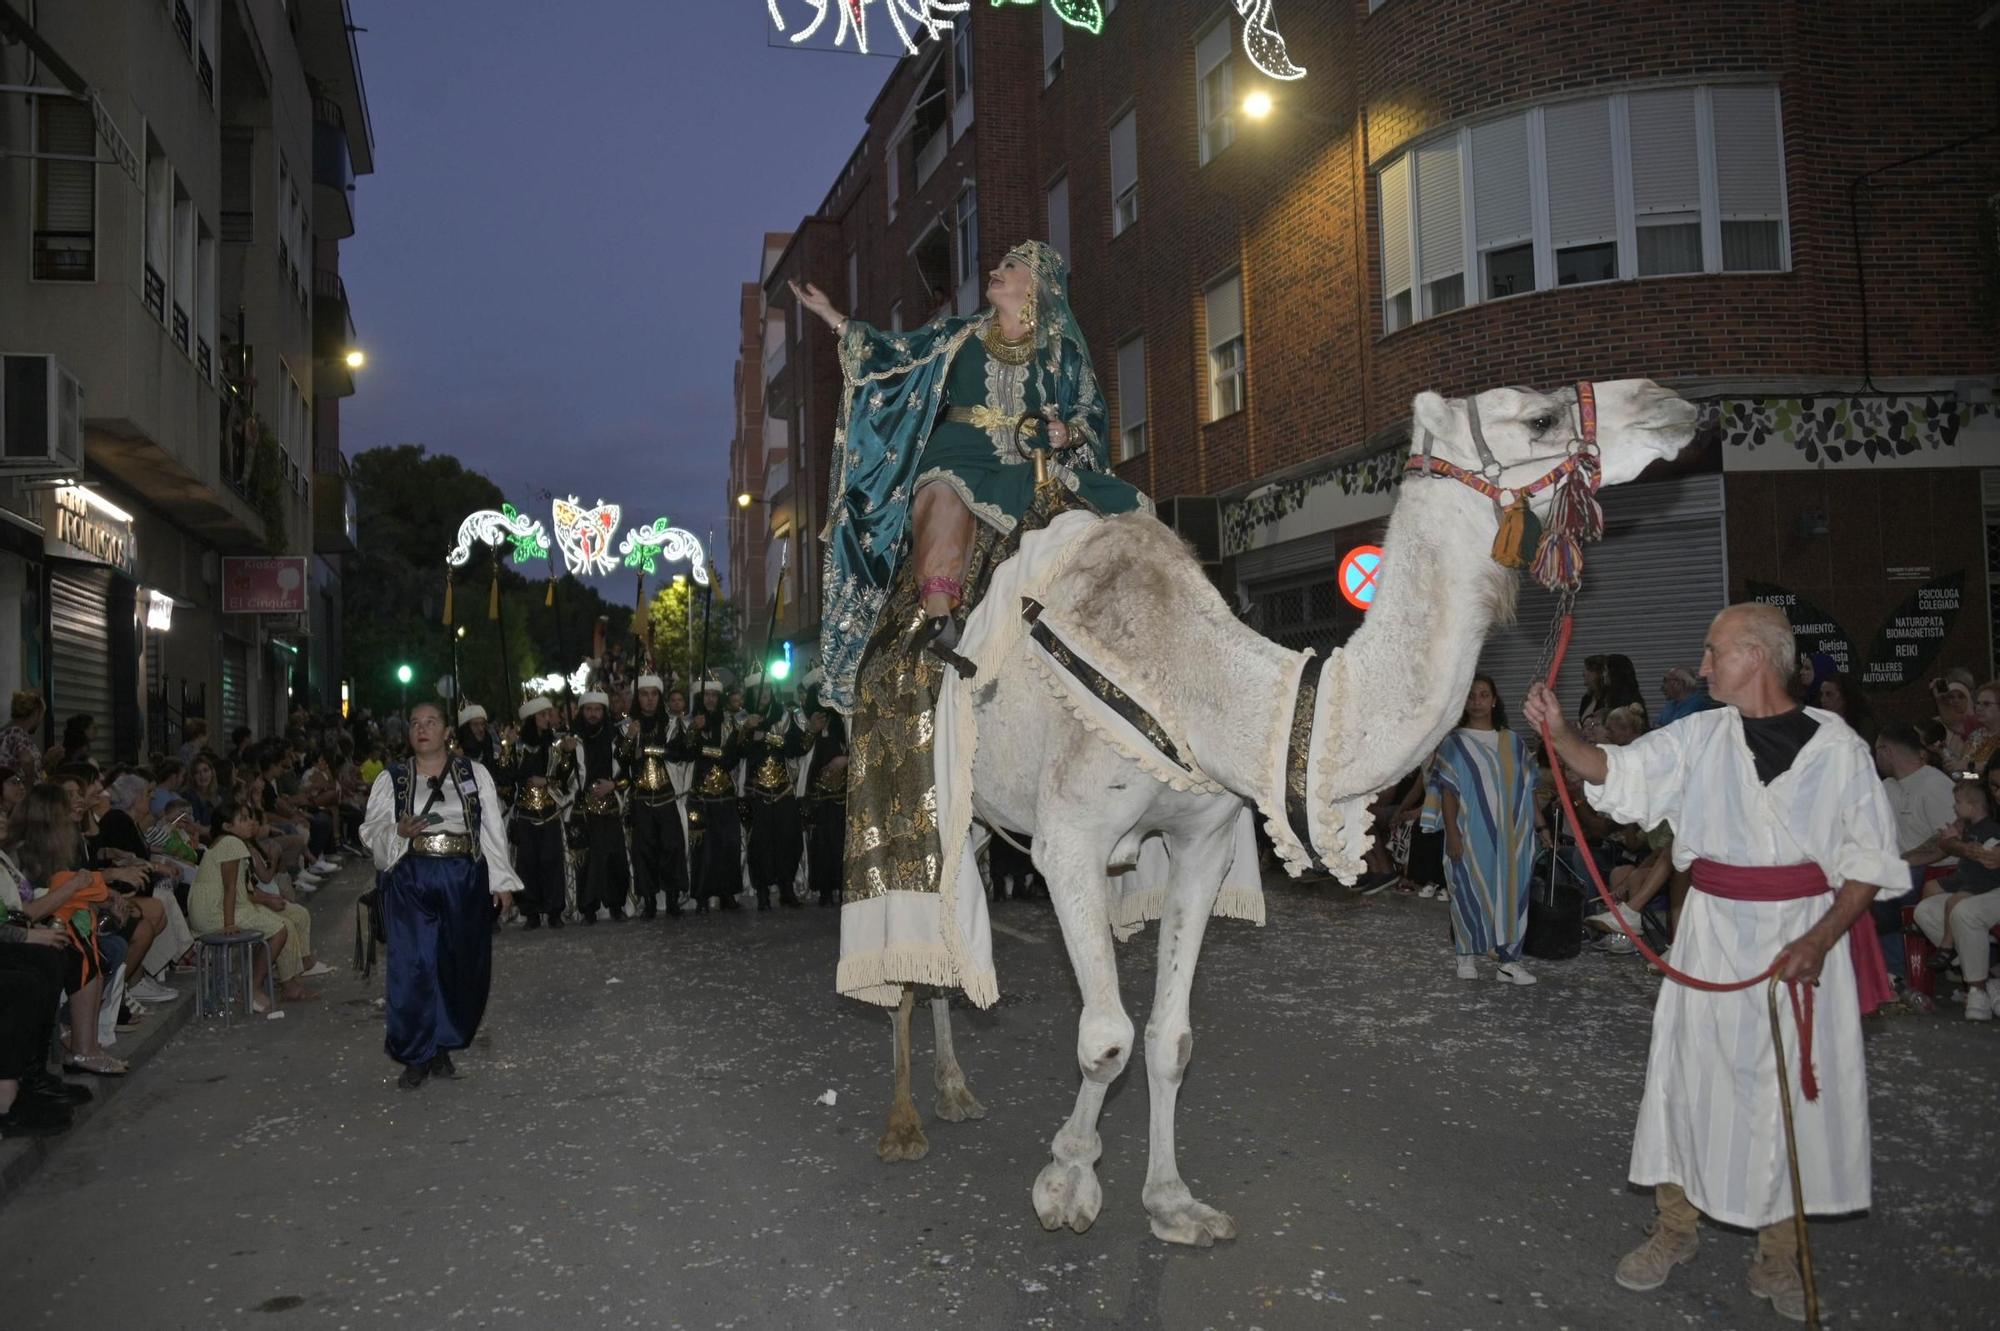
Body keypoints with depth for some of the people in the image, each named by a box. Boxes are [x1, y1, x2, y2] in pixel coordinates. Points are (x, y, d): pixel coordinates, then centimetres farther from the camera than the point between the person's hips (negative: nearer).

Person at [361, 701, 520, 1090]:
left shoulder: (475, 774, 9)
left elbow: (493, 830, 7)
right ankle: (416, 1056, 4)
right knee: (413, 966, -7)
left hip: (464, 880, 1)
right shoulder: (391, 779, 8)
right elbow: (370, 831, 7)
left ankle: (442, 1047, 19)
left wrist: (501, 881, 1)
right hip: (409, 880, -1)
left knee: (460, 965, 4)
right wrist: (398, 831, -15)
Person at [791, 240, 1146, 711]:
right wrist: (830, 314, 13)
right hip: (957, 459, -1)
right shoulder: (957, 336, 19)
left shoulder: (1063, 353, 17)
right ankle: (938, 624, -45)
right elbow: (893, 353, 17)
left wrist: (1069, 433, -5)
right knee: (948, 496, -37)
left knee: (1123, 513, -21)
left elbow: (1092, 413, 17)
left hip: (1026, 471, 1)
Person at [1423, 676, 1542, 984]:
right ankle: (1467, 956, 13)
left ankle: (1508, 960, 5)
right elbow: (1447, 791, -4)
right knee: (1470, 892, 1)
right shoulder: (1454, 744, 0)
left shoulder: (1513, 743, 9)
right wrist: (1452, 832, -12)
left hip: (1508, 835, 3)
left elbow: (1528, 789, 12)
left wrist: (1538, 827, 7)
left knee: (1510, 892, 1)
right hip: (1470, 834, -3)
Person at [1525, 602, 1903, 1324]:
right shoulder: (1698, 738, 1)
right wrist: (1561, 735, -26)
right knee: (1691, 1076, 8)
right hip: (1712, 937, 2)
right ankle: (1676, 1225, 25)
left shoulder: (1838, 745, -5)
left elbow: (1868, 859, -3)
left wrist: (1820, 940, -13)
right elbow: (1618, 773, -7)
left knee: (1795, 1092, 6)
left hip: (1806, 941, -2)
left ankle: (1778, 1254, 23)